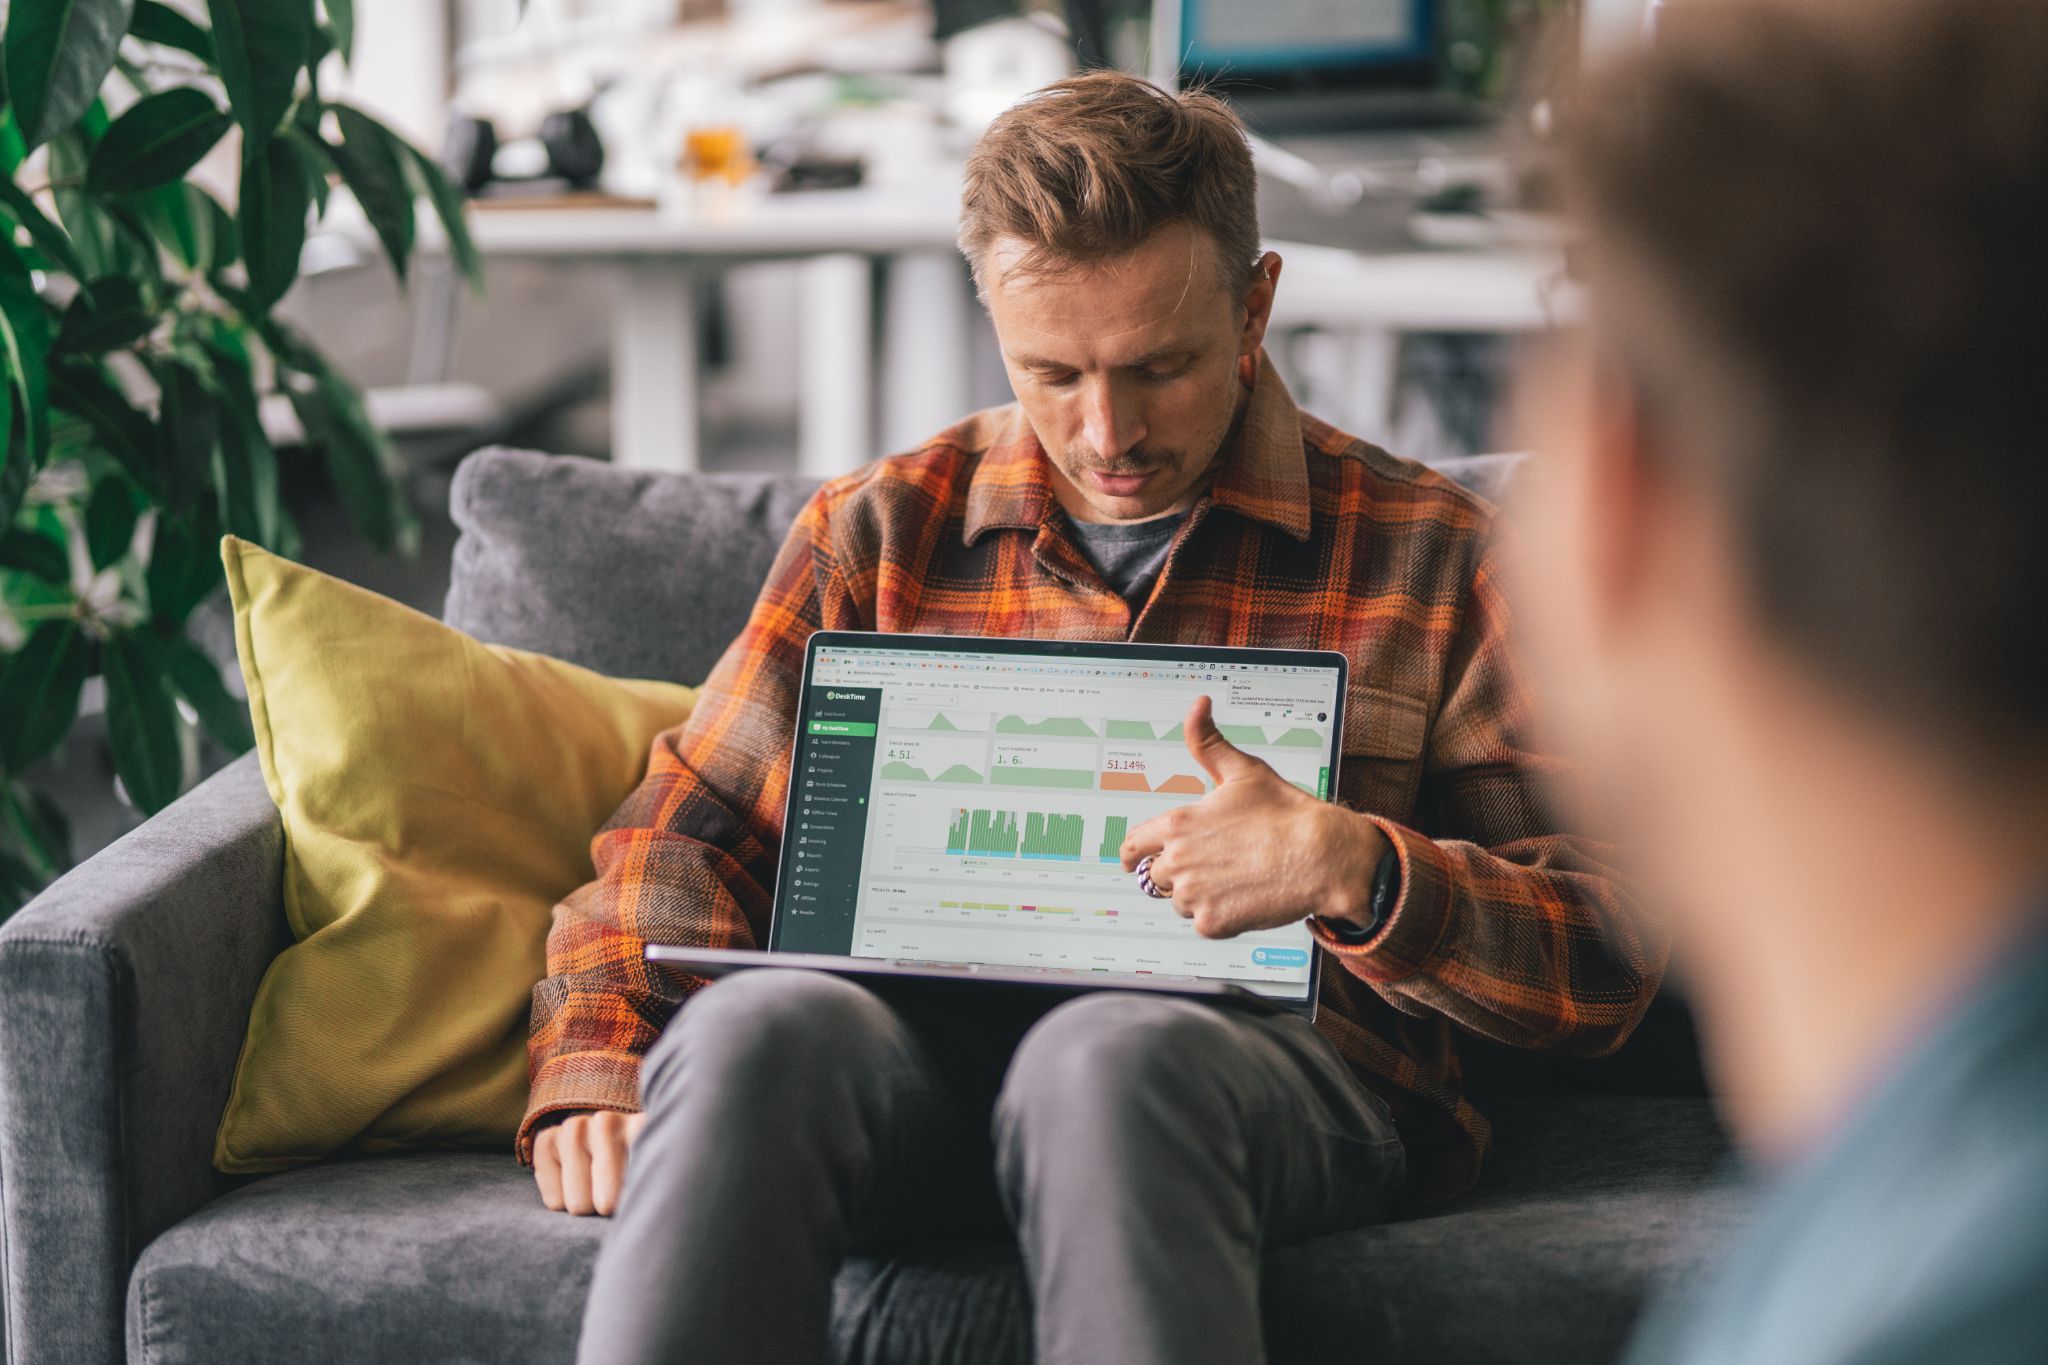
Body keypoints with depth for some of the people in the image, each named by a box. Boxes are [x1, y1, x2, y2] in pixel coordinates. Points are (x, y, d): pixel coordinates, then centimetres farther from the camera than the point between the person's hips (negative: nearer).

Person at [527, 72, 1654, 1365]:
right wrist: (597, 1077, -4)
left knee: (1108, 1059, -38)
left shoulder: (1427, 555, 10)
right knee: (756, 1027, -34)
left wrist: (1352, 869, -15)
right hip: (926, 1042, 2)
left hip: (1278, 1056, -1)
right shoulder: (881, 529, 18)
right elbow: (686, 834, 16)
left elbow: (1608, 960, 5)